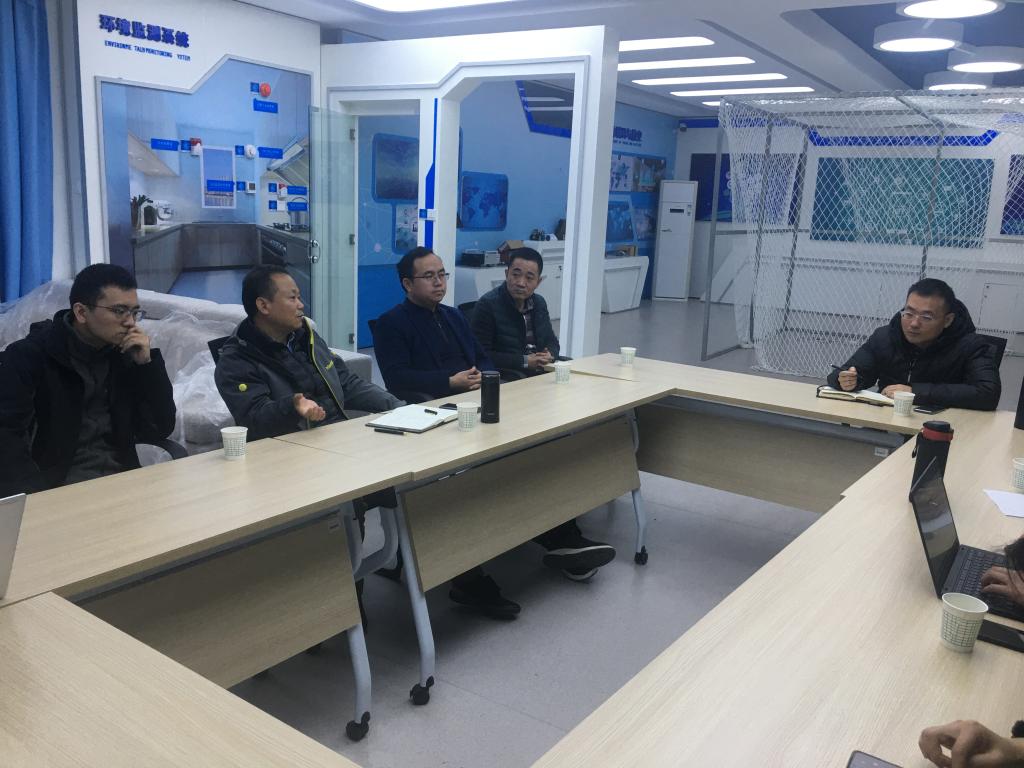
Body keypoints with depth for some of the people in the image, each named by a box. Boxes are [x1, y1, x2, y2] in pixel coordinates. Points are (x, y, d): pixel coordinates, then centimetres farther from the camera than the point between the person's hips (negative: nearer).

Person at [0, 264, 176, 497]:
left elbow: (159, 430, 2)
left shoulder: (127, 355, 5)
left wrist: (147, 363, -7)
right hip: (56, 488, -3)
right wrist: (42, 497, -26)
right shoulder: (30, 355, -6)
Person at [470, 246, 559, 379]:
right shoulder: (487, 304, -9)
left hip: (542, 373, 6)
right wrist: (524, 361, -16)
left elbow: (552, 341, 23)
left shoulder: (539, 302, 13)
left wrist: (549, 356, -2)